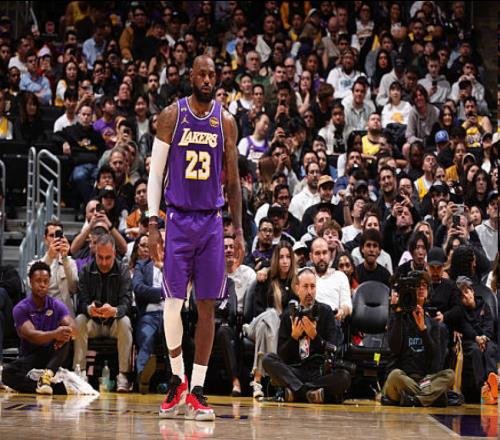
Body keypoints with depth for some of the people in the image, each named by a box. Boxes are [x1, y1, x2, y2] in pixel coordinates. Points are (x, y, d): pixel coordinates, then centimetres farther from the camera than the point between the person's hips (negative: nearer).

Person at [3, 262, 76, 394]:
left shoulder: (57, 306, 0)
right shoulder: (21, 309, -8)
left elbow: (72, 327, -17)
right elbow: (31, 336, -23)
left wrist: (66, 333, -43)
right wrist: (54, 334, -43)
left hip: (53, 355, 2)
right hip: (30, 356, -1)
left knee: (64, 336, -28)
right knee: (7, 372, -33)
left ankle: (47, 374, -45)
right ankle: (60, 388, -43)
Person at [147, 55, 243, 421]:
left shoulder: (226, 122, 5)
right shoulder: (172, 116, -1)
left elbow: (233, 180, 10)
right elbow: (156, 172, 0)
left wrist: (239, 229, 5)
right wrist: (153, 224, -7)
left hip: (212, 221, 2)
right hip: (179, 218, -2)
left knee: (207, 307, 1)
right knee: (173, 302, -8)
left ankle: (197, 390, 6)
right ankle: (178, 380, 11)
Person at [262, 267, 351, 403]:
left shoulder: (325, 312, 7)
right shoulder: (288, 315, 10)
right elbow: (282, 355, 4)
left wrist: (314, 335, -16)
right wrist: (294, 337, -14)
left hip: (320, 372, -1)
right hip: (294, 372, 1)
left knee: (344, 377, -31)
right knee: (268, 359, -24)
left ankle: (296, 391, -24)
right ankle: (310, 392, -31)